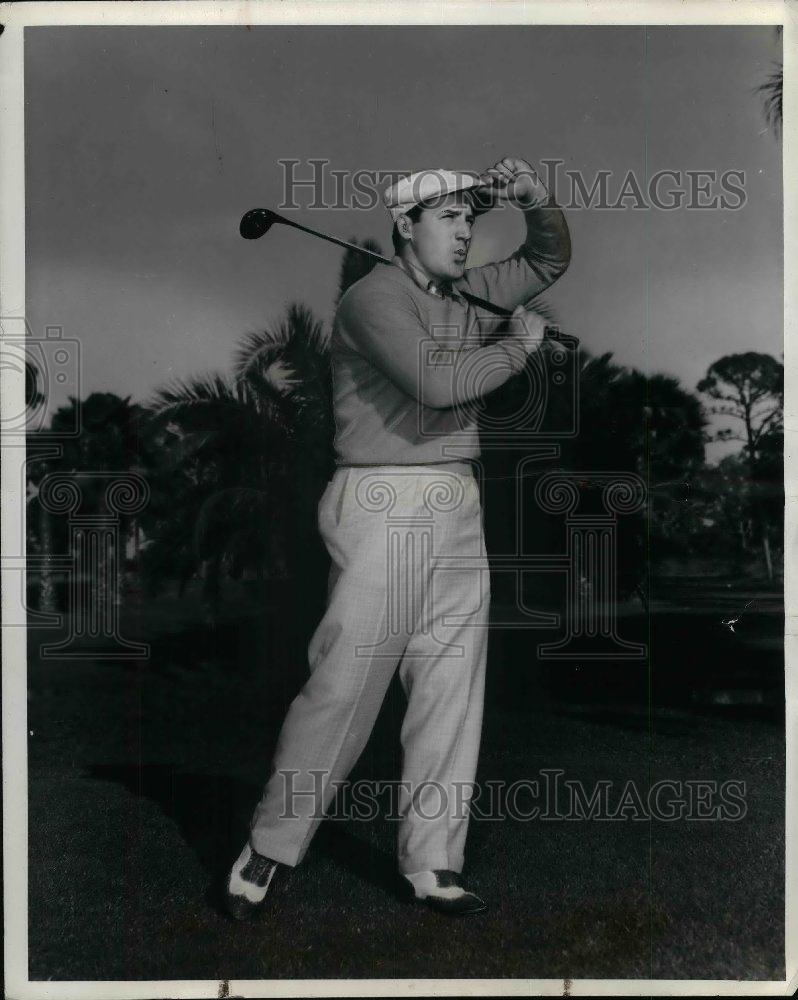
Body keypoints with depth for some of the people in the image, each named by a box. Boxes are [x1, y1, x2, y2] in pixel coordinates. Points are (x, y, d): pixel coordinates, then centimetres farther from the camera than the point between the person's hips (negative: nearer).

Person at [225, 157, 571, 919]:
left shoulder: (463, 292, 15)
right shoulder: (373, 296, -9)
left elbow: (550, 261, 26)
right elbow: (437, 383, -24)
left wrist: (535, 198, 6)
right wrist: (521, 344, -8)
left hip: (457, 512, 8)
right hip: (382, 506, -8)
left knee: (451, 687, 6)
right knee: (344, 684, -7)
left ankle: (431, 865, 14)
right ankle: (268, 849, 8)